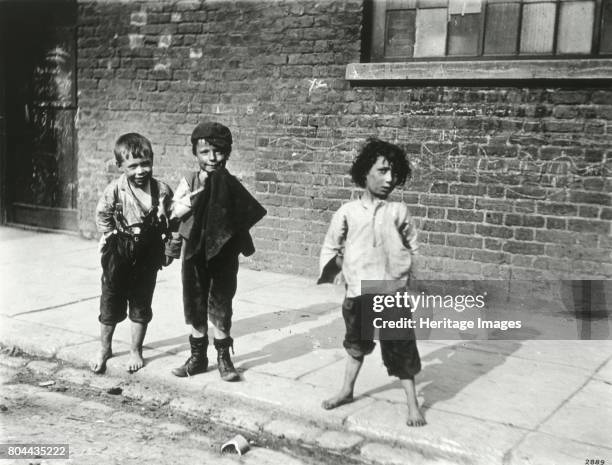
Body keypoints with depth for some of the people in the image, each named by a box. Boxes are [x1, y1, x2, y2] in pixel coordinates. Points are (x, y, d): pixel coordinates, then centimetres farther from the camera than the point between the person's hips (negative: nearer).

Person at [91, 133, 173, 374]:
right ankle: (104, 349, 30)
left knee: (141, 306, 11)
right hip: (118, 254, -1)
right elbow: (102, 216, 3)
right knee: (111, 303, 9)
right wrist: (110, 236, -2)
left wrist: (169, 249, 0)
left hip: (147, 254, 1)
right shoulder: (114, 190, -13)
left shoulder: (162, 191, -10)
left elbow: (170, 221, 0)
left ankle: (136, 351, 28)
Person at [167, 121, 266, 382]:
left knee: (221, 305, 5)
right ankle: (198, 357, 25)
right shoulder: (190, 181, -2)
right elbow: (175, 211, -15)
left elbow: (245, 216, -1)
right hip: (195, 252, 1)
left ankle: (223, 358, 20)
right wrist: (200, 191, -22)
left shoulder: (230, 184, -2)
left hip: (223, 252, -1)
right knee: (195, 304, 10)